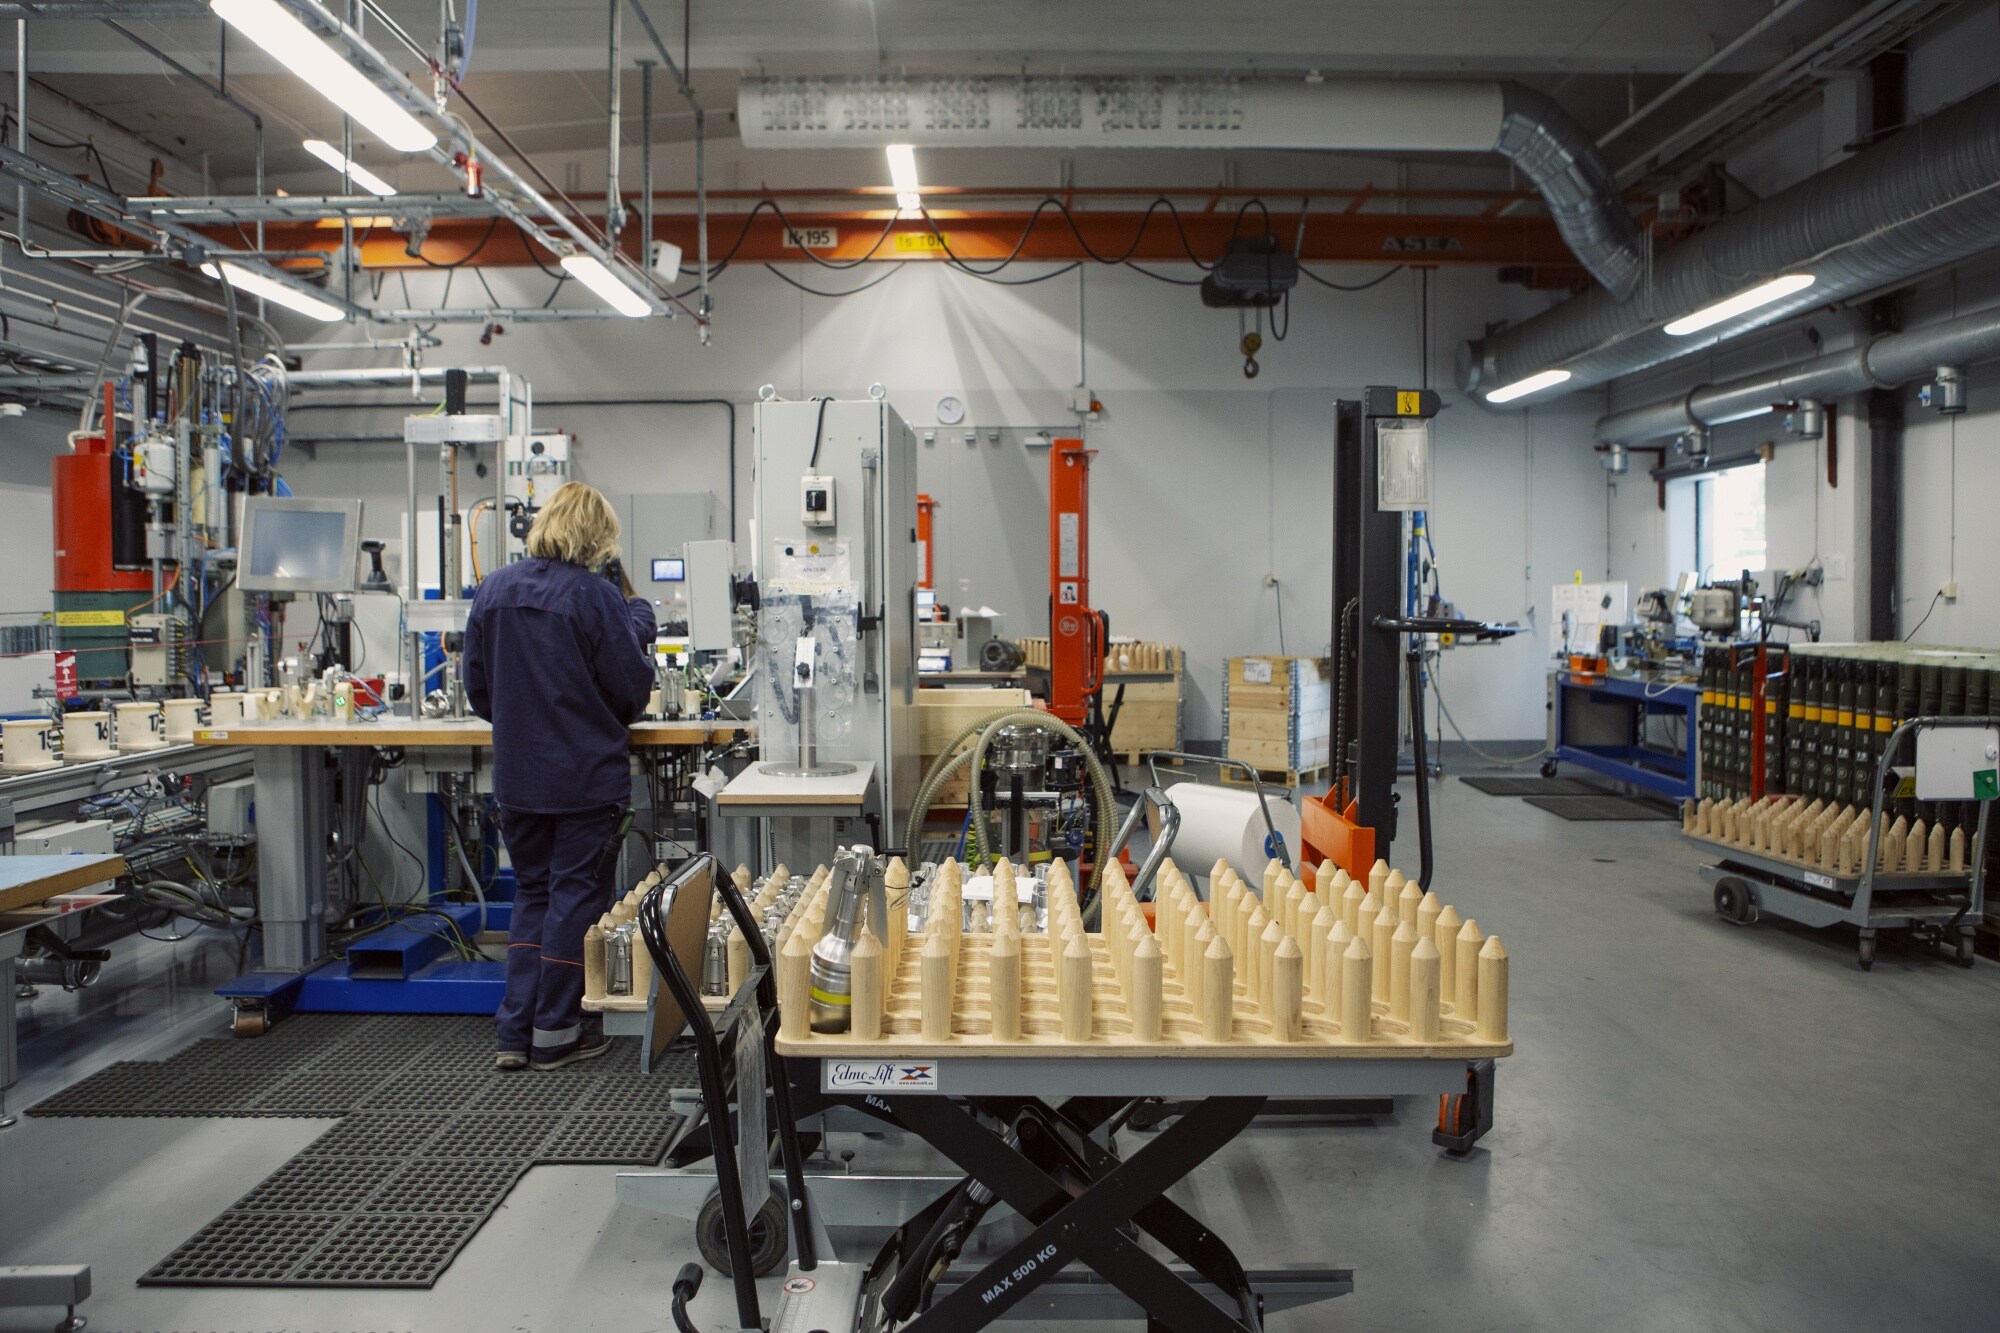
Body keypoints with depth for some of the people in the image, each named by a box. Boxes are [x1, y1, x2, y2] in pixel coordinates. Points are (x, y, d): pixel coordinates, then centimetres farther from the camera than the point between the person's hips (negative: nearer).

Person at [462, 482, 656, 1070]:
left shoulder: (492, 590, 3)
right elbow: (633, 688, -10)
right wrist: (638, 616, 4)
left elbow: (477, 688, 9)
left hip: (516, 774, 5)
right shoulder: (594, 595, -15)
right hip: (586, 774, -5)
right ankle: (555, 1034, 15)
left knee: (532, 892, 17)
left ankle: (514, 1031, 18)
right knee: (577, 895, 6)